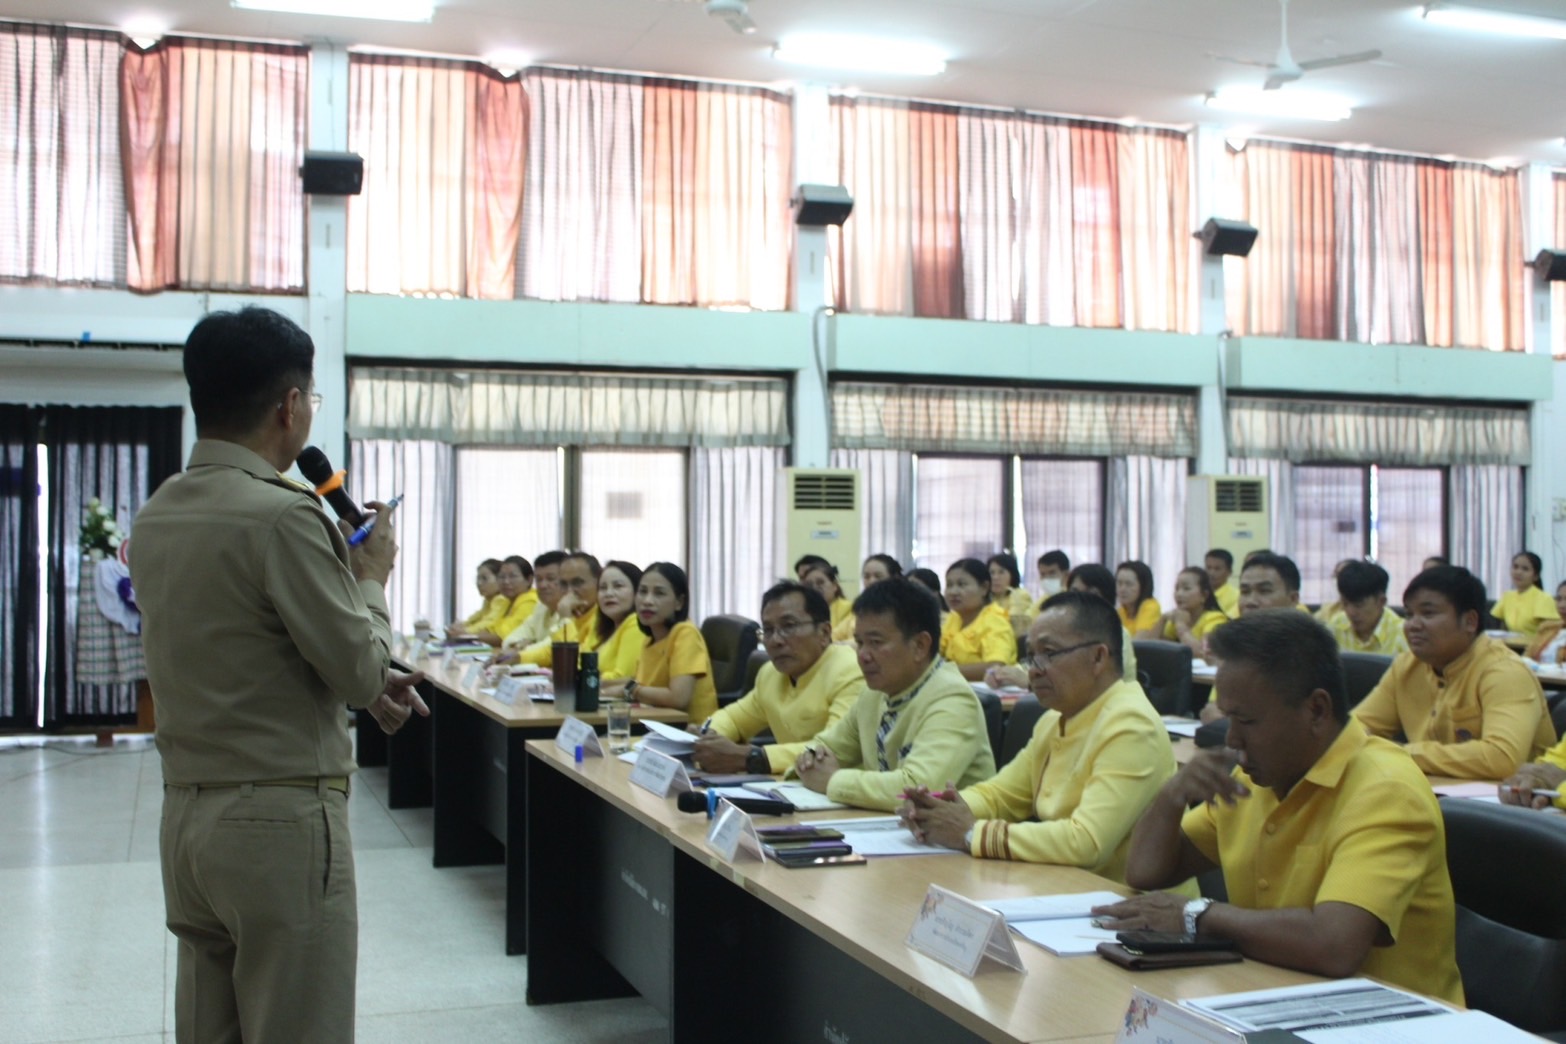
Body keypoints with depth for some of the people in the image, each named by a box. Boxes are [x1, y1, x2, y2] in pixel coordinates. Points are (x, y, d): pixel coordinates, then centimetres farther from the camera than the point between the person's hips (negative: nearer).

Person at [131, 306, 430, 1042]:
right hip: (281, 820, -8)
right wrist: (372, 578, 3)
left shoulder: (156, 516, 7)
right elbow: (361, 668, -13)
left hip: (185, 815, 8)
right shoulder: (282, 516, -18)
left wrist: (363, 682, 11)